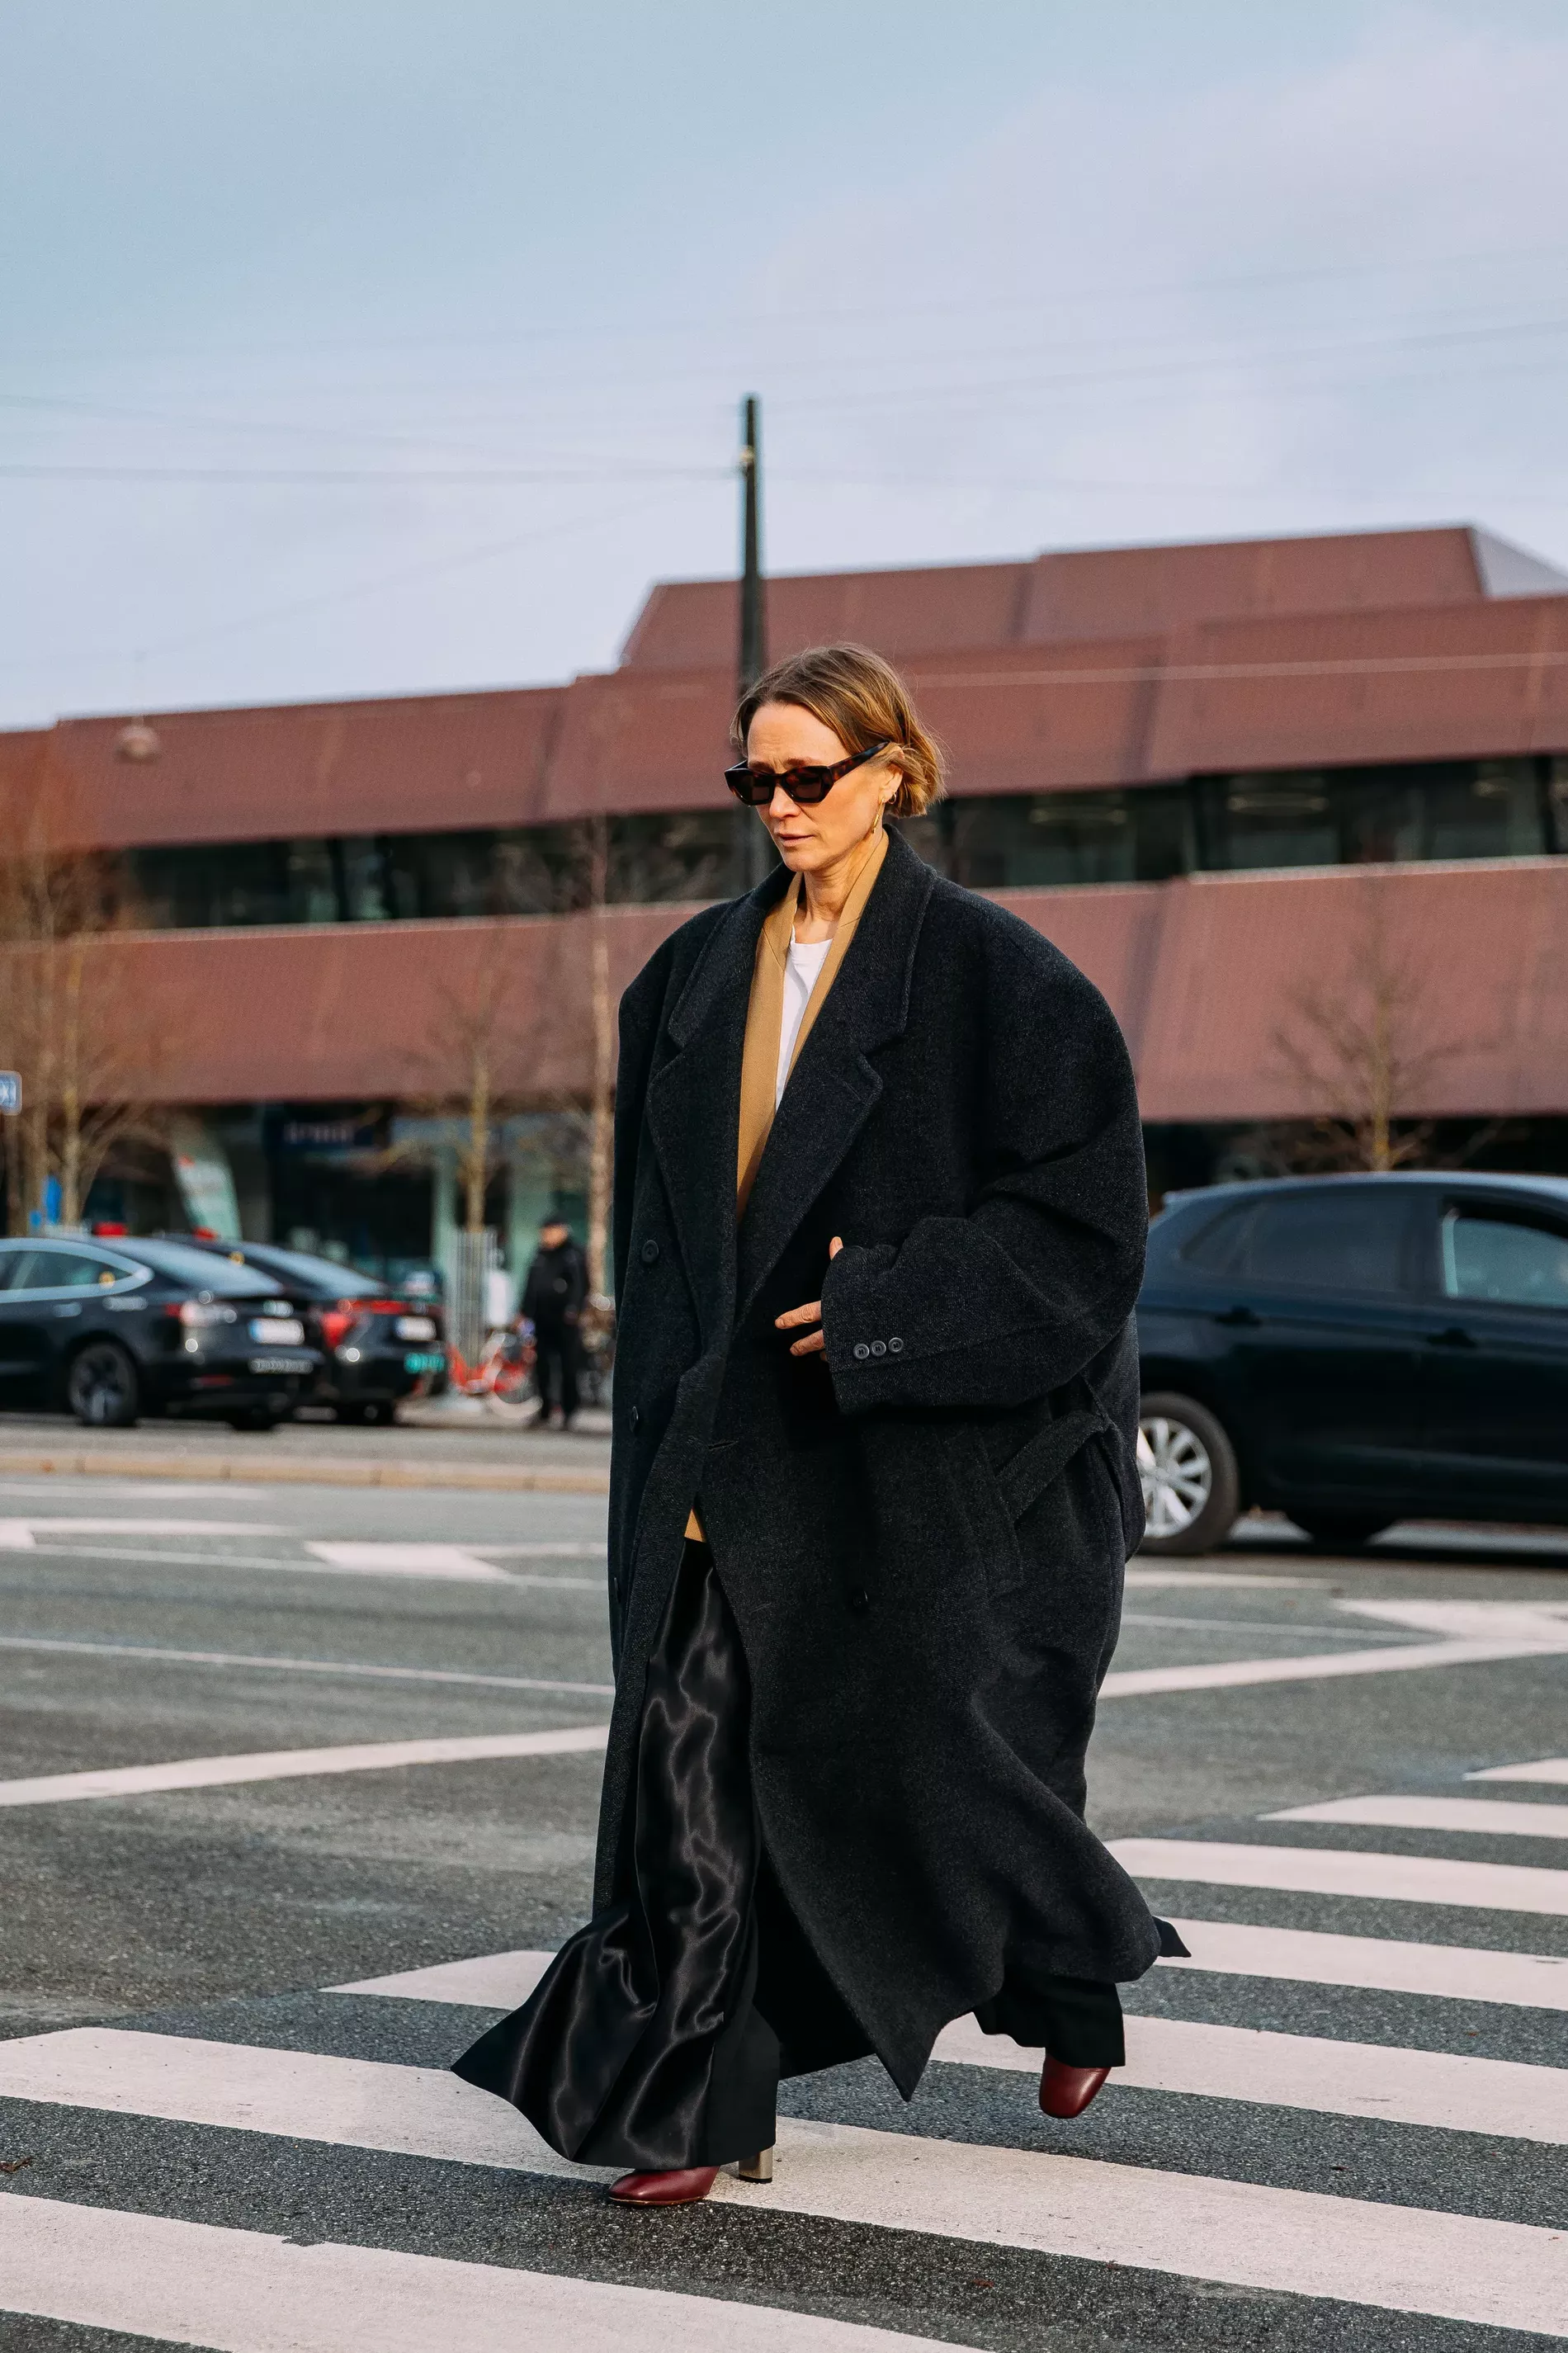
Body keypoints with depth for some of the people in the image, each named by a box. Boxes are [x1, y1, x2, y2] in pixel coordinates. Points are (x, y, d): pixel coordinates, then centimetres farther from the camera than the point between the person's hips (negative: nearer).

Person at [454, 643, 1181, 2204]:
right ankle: (696, 2106, -1)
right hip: (733, 1434, 5)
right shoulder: (698, 975, 9)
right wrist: (678, 1404, 8)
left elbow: (1081, 1213, -11)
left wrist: (881, 1311, -18)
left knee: (935, 1742, 6)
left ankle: (1082, 1982, 36)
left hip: (929, 1439, -5)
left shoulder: (990, 975, -8)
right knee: (693, 1736, -5)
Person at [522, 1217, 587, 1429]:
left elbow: (580, 1285, -9)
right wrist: (526, 1313, 16)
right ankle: (544, 1410, 14)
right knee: (541, 1365, 5)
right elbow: (531, 1286, 21)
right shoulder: (541, 1256, 15)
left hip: (564, 1322, -6)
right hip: (542, 1321, 6)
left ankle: (569, 1412, 4)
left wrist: (573, 1310, -21)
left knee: (567, 1366, -3)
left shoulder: (574, 1256, -3)